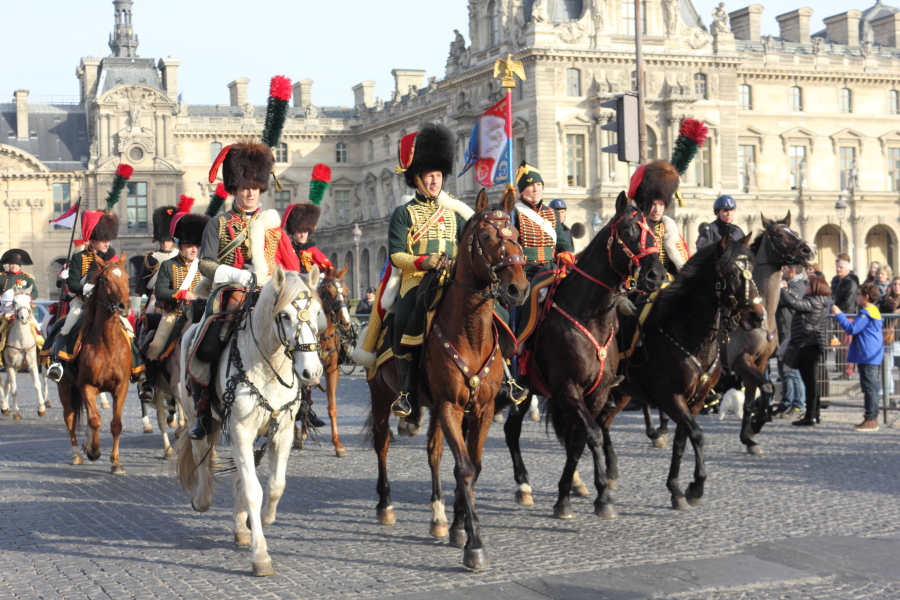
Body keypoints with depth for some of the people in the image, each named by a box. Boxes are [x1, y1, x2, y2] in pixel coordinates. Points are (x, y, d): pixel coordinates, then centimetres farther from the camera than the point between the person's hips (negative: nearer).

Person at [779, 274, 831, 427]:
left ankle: (810, 416, -6)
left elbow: (792, 303, -24)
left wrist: (781, 289, -10)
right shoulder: (816, 302, 15)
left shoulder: (813, 302, -16)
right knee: (810, 381, 15)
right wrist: (786, 290, 24)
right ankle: (813, 414, 21)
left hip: (808, 345, -11)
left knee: (809, 381, -8)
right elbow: (797, 304, 26)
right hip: (811, 345, 11)